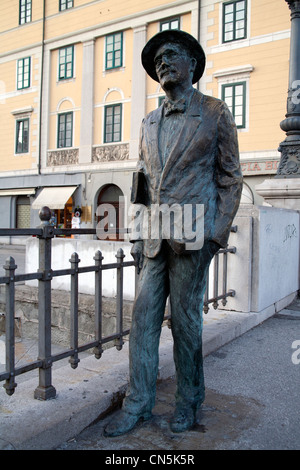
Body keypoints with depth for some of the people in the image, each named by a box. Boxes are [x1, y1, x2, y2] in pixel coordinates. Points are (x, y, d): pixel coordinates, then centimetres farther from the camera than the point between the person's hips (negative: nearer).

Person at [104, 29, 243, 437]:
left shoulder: (215, 112, 4)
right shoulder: (149, 122, 18)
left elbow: (230, 178, 2)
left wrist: (218, 234, -7)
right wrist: (138, 236, 10)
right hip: (156, 236, 5)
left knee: (184, 318, 2)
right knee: (144, 316, 3)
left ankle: (189, 400, 22)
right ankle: (138, 403, 16)